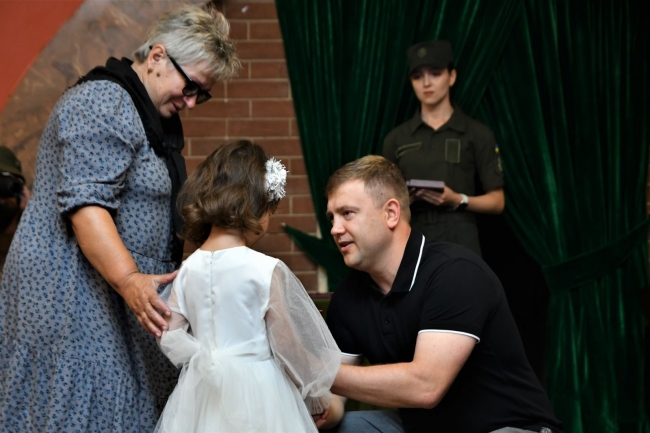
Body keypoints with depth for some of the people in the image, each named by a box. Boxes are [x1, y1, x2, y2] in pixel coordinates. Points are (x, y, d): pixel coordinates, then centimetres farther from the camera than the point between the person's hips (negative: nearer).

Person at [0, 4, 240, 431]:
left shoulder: (155, 119, 19)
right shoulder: (103, 103, -14)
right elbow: (85, 204, -25)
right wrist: (129, 280, -33)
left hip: (114, 296, 10)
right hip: (76, 296, -10)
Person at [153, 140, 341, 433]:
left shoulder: (188, 268, 0)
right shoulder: (267, 271, -15)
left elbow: (169, 337, 3)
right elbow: (292, 344, -9)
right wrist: (317, 398, 3)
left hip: (202, 392, 5)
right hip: (255, 395, -5)